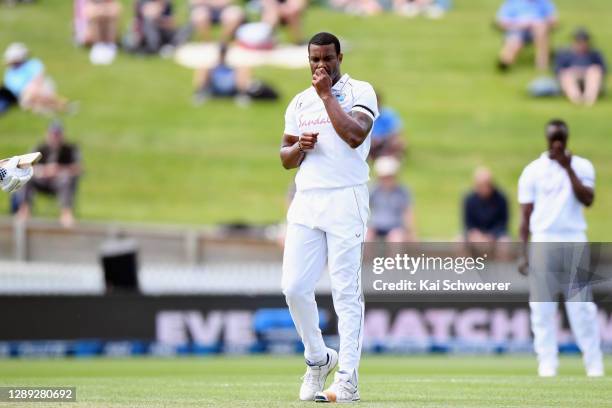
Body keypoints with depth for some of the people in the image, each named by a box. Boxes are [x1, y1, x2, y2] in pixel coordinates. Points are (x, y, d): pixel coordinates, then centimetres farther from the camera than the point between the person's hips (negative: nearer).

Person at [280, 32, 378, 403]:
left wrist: (327, 95, -10)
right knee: (295, 288, -2)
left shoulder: (360, 91, 2)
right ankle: (318, 358, 20)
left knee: (347, 292, -7)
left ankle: (347, 381, -6)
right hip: (306, 204, 5)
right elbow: (286, 159, 21)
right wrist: (299, 147, -1)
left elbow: (355, 135, -16)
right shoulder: (300, 102, 18)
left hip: (345, 202, -5)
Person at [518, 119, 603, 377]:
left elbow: (588, 200, -8)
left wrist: (568, 169, -10)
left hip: (575, 240, 0)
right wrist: (523, 252, -1)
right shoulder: (533, 170, 6)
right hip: (543, 242, 0)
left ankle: (594, 363, -1)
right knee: (542, 305, -3)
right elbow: (526, 215, 5)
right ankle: (547, 363, 0)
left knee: (581, 303, -4)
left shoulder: (581, 166, 7)